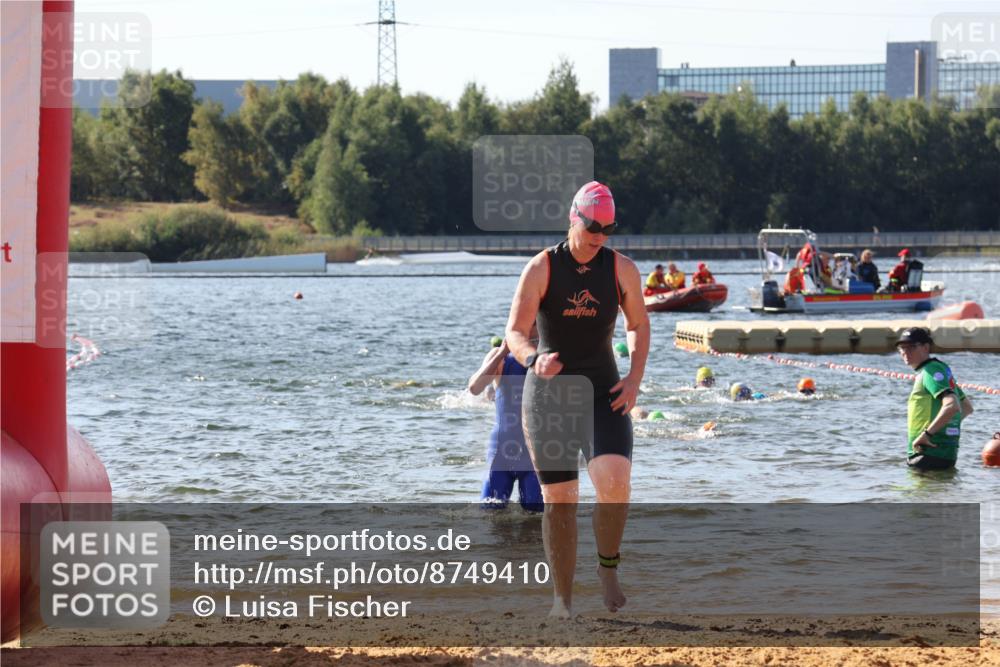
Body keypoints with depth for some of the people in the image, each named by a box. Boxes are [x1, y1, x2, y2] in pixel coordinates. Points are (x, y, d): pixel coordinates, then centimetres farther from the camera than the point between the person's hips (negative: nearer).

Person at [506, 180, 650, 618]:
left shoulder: (622, 270, 0)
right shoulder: (541, 268, -7)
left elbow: (638, 326, 13)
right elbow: (515, 331, -12)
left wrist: (634, 377, -2)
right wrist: (533, 359, -35)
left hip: (603, 393, 1)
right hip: (548, 393, -1)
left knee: (615, 479, -23)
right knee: (558, 497, -2)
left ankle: (608, 565, 1)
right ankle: (562, 597, 9)